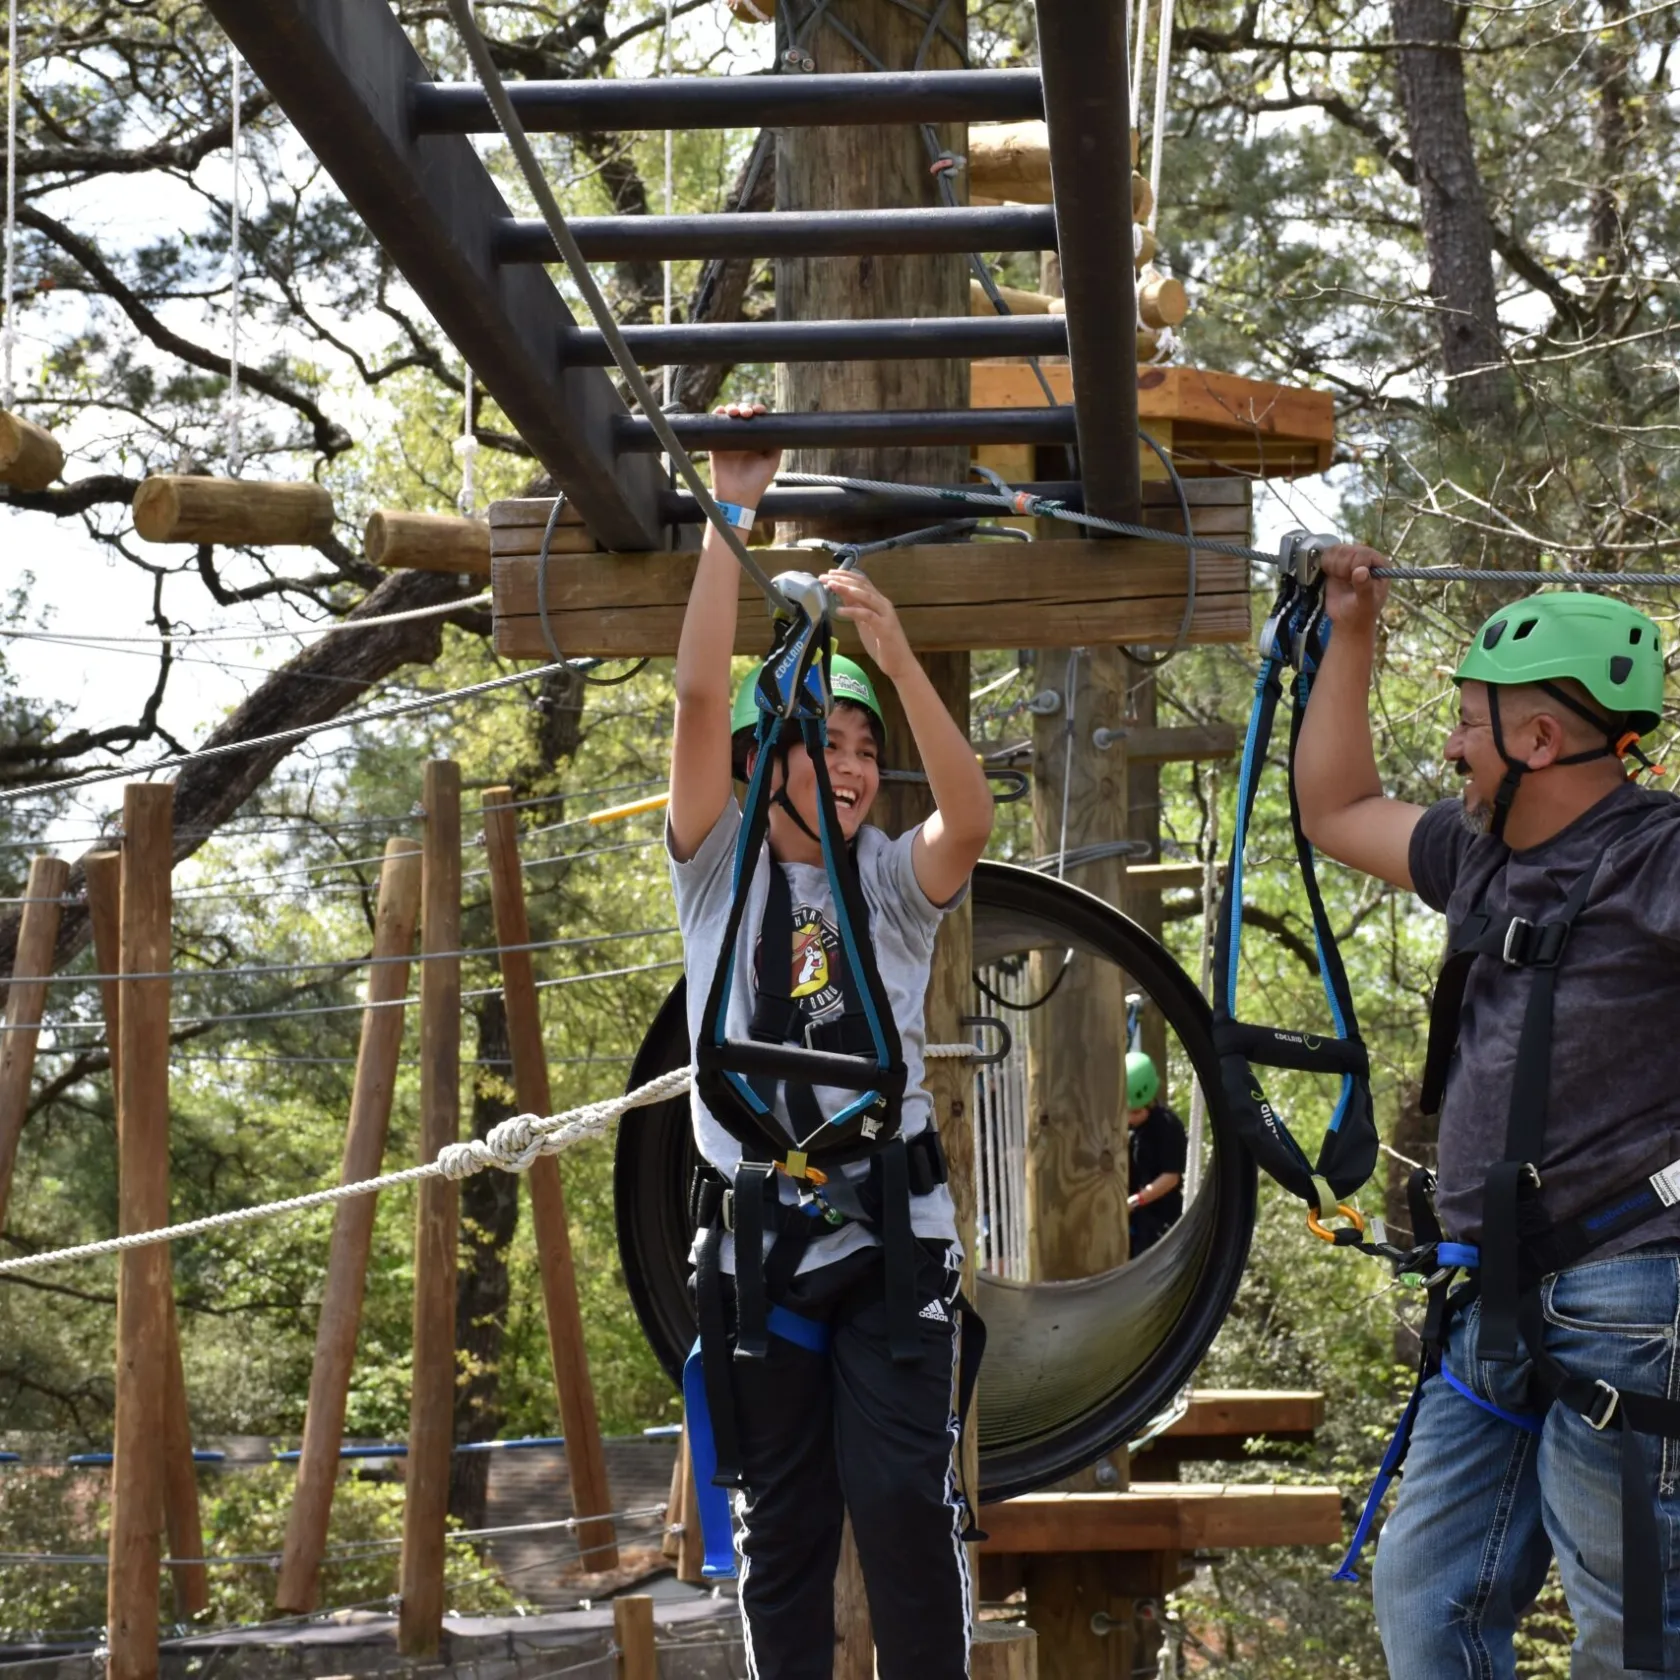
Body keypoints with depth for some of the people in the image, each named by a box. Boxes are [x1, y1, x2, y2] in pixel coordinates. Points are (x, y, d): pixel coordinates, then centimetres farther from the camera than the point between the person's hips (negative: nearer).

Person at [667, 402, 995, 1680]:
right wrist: (730, 515, -16)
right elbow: (700, 699, -10)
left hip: (890, 1225, 0)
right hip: (758, 1229, 0)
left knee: (907, 1499, -9)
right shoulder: (721, 867, 2)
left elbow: (973, 816, -19)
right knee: (782, 1515, 7)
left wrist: (901, 659, -30)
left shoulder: (894, 883, 3)